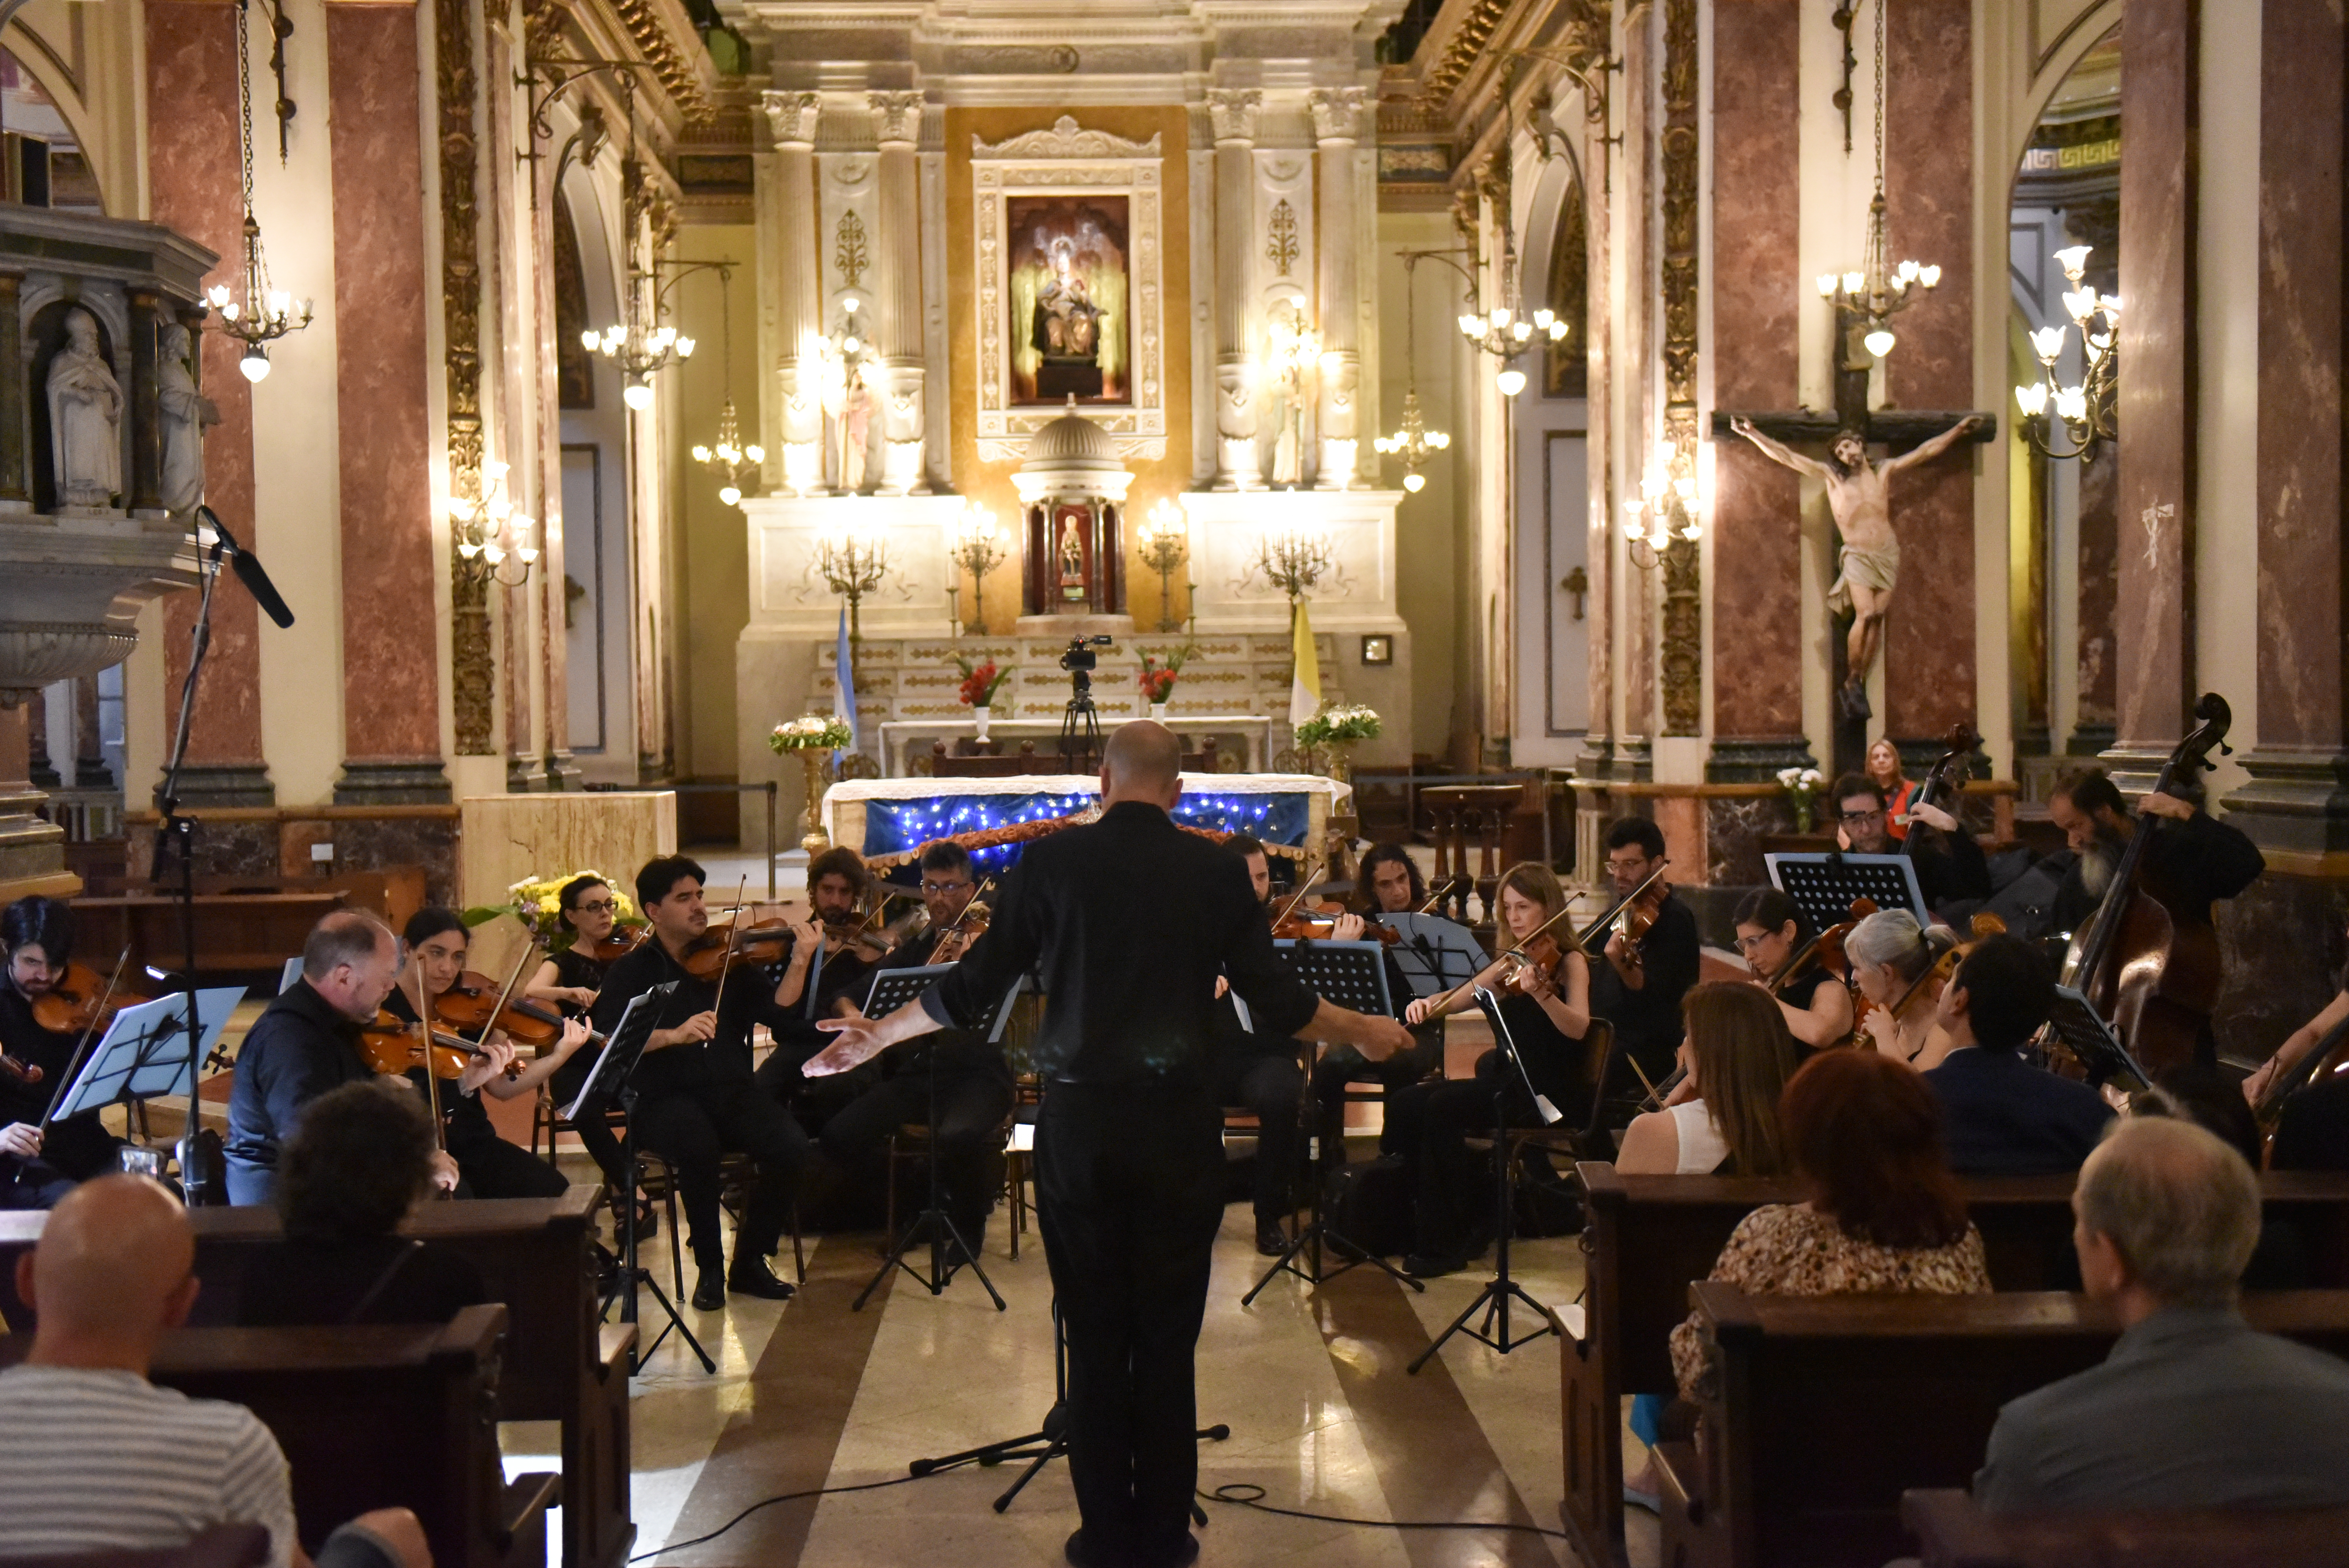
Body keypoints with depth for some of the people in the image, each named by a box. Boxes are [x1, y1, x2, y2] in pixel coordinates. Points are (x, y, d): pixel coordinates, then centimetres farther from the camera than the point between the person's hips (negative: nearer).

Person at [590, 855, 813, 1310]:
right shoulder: (632, 972, 4)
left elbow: (778, 1013, 1)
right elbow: (607, 1041, -11)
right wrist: (673, 1035, -25)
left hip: (732, 1091, 3)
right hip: (666, 1099, -3)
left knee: (791, 1146, -24)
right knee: (699, 1146, -36)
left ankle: (750, 1261, -2)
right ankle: (709, 1267, -12)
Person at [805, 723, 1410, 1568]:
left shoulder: (1050, 861, -3)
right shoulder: (1216, 870, -2)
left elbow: (972, 991, -2)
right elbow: (1276, 1003, 0)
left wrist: (875, 1037, 13)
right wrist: (1363, 1033, 19)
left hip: (1078, 1124, 0)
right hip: (1178, 1125, 0)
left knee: (1094, 1338, 10)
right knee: (1168, 1340, 9)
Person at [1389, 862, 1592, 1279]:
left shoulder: (1569, 961, -6)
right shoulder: (1509, 965, 15)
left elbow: (1578, 1027, -23)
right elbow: (1458, 999, 11)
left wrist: (1541, 993, -41)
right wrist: (1427, 1003, -11)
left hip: (1552, 1093, -7)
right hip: (1507, 1081, 7)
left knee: (1442, 1107, -26)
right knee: (1406, 1105, -12)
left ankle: (1443, 1245, -19)